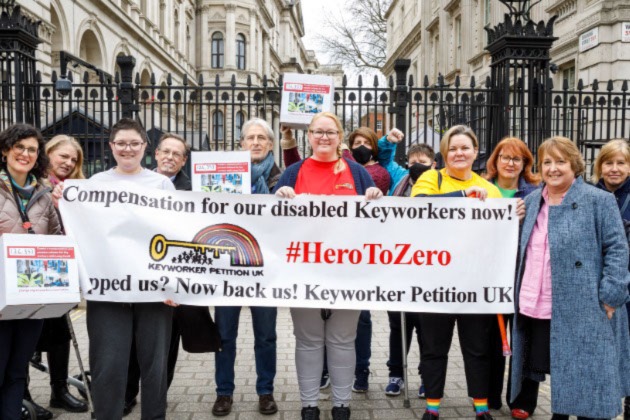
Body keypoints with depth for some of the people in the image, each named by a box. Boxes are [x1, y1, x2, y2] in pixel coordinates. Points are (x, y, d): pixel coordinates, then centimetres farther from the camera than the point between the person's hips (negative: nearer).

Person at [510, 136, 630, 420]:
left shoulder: (598, 200, -6)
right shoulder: (532, 201, 11)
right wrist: (523, 293, 12)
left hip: (582, 309, -5)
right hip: (537, 308, 6)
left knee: (585, 374, 4)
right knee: (553, 368, 17)